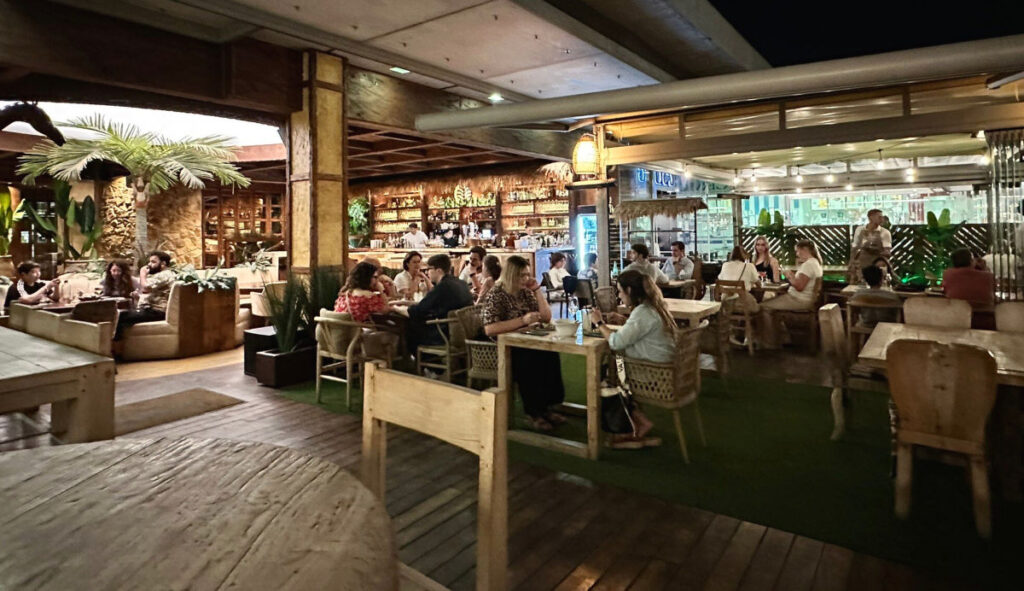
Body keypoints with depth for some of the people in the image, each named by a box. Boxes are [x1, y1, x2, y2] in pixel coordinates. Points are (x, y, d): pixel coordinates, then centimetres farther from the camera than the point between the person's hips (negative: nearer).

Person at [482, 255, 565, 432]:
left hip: (525, 343, 5)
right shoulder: (496, 295, -9)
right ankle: (533, 412, -17)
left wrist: (537, 290, 0)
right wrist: (523, 320, -24)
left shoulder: (526, 292, 10)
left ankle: (544, 407, -12)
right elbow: (489, 329, -22)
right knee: (530, 359, -33)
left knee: (549, 354, -24)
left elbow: (546, 317, 10)